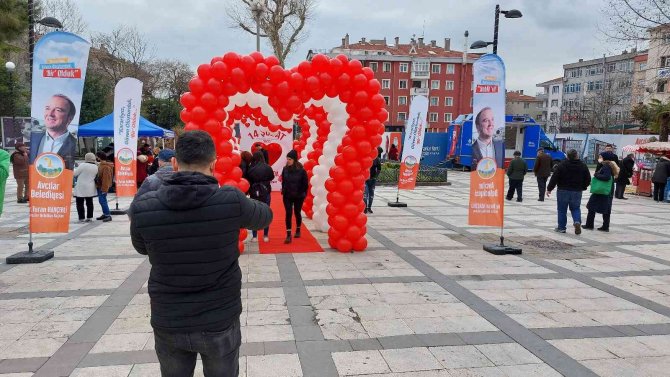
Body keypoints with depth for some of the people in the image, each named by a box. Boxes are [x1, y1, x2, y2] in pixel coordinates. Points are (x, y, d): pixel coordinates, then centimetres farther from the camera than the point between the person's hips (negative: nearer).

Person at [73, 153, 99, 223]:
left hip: (81, 188, -6)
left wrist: (75, 169, 11)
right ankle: (90, 217, 14)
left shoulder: (83, 165, -15)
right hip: (90, 188, 6)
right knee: (89, 203, 12)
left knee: (80, 203, 1)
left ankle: (81, 218, 0)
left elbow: (75, 173, -9)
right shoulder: (96, 167, 4)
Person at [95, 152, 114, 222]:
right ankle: (105, 214, 24)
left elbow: (106, 179, -23)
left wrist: (104, 189, -23)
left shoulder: (106, 166, -21)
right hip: (100, 186, 10)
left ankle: (108, 215, -8)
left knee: (102, 200, -11)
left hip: (103, 186, -10)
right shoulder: (101, 164, 12)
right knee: (102, 200, 15)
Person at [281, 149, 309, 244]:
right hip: (287, 196, 2)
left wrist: (303, 194, -4)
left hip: (298, 196, -2)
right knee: (288, 214, -4)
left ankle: (298, 230, 35)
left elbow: (305, 184, -6)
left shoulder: (301, 170, -13)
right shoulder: (285, 169, -3)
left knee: (297, 213, 14)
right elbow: (283, 182, 10)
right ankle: (288, 235, -4)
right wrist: (283, 191, 6)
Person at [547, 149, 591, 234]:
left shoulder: (562, 165, -10)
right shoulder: (583, 166, 1)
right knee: (575, 208, 15)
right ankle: (577, 222, -10)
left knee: (562, 209, 7)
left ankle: (561, 227, 11)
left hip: (563, 191, -3)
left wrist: (549, 189, -1)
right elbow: (588, 179, 6)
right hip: (577, 192, 3)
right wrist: (583, 187, 22)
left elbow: (554, 178, -9)